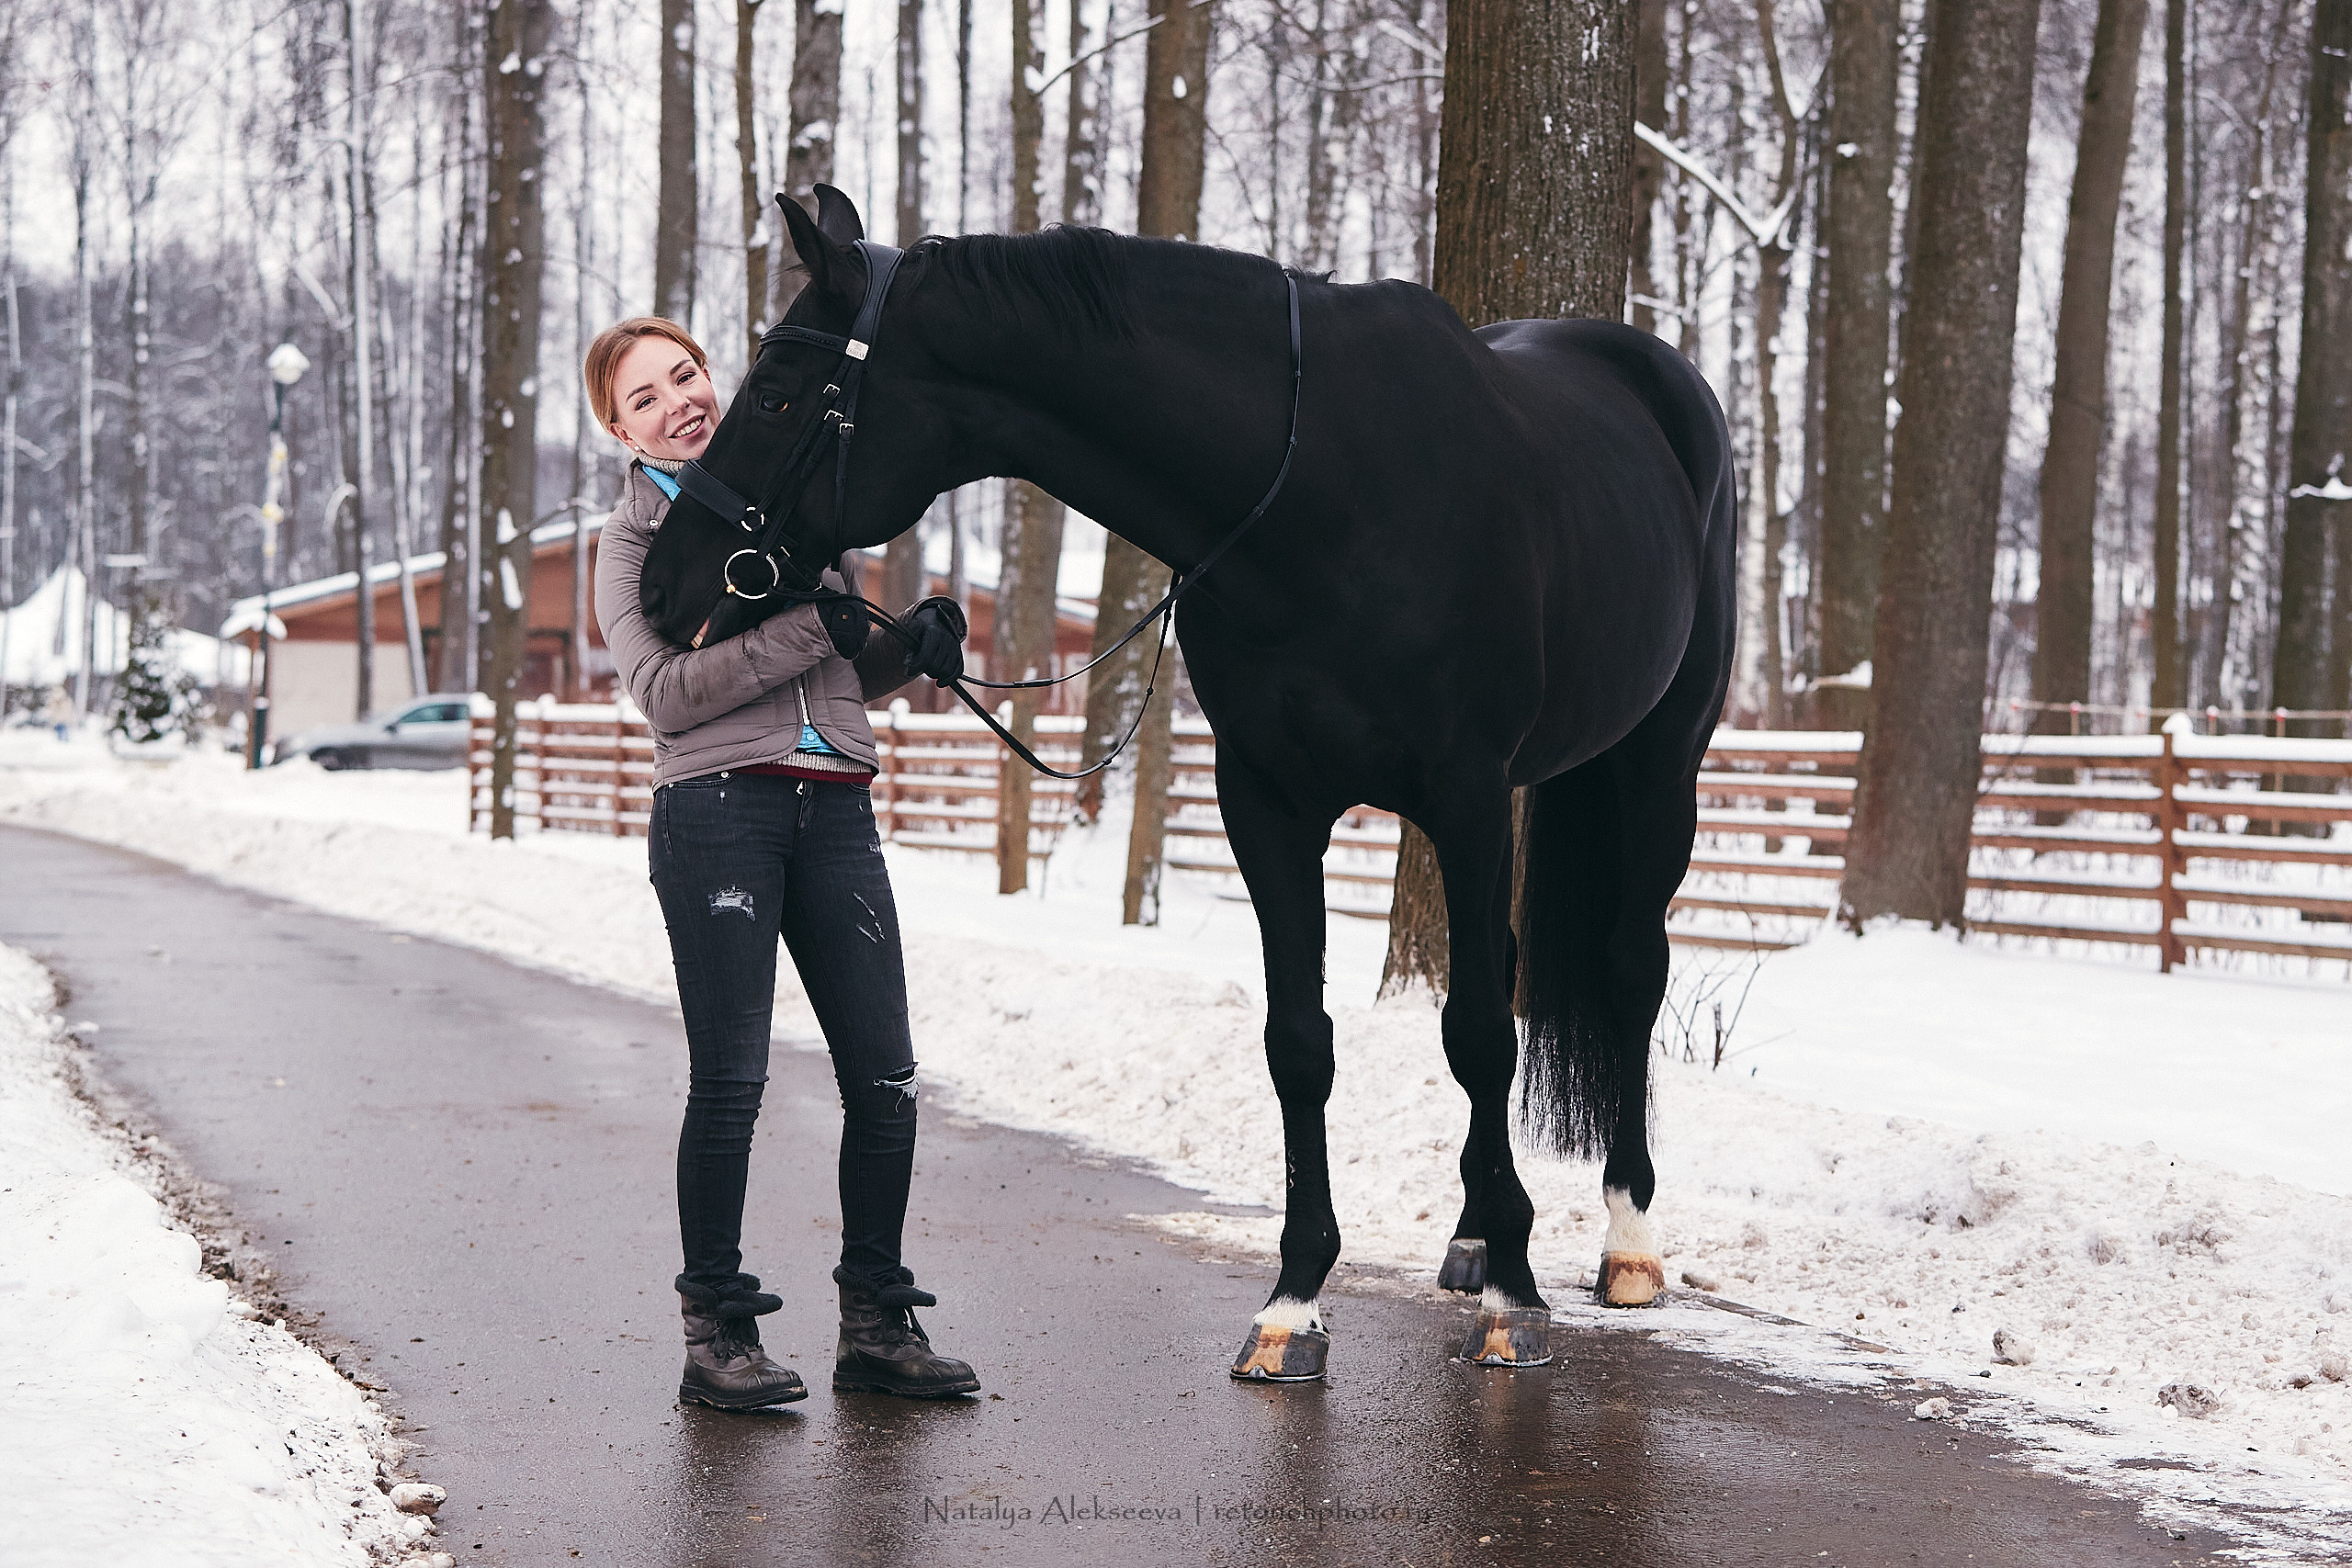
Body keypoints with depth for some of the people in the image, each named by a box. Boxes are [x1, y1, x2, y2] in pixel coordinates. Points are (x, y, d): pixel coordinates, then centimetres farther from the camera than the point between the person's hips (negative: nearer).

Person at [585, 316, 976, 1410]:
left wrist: (915, 641, 3)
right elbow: (664, 692, -11)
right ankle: (716, 1331, 5)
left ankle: (876, 1325, 13)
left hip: (835, 808, 4)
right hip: (718, 811, -4)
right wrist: (807, 630, -15)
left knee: (885, 1074, 2)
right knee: (729, 1080, -4)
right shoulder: (633, 540, 5)